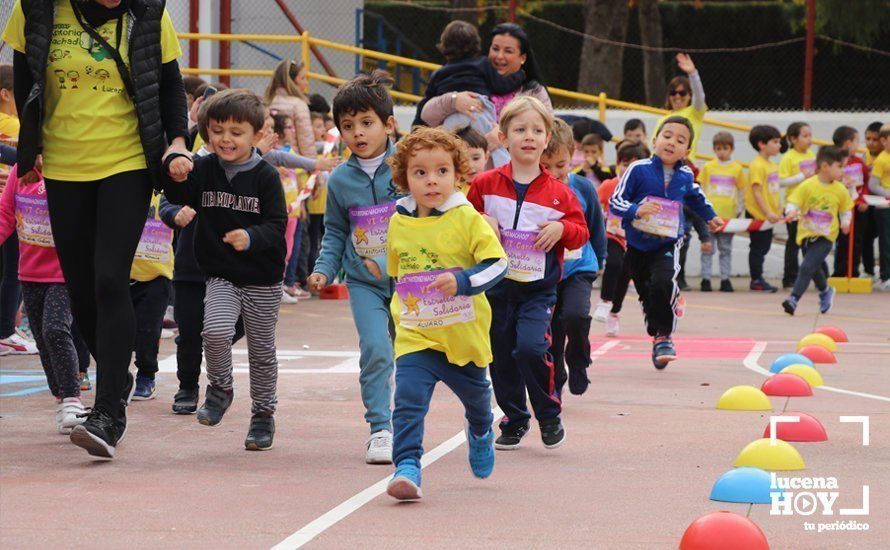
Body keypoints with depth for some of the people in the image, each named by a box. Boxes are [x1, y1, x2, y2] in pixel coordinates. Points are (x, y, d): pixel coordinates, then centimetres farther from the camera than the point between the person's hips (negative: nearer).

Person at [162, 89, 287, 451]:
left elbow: (277, 226, -11)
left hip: (262, 280, -1)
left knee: (261, 350, 8)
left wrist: (251, 237, -29)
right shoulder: (205, 169, 1)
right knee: (215, 331, -22)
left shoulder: (266, 177, -8)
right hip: (221, 276, 2)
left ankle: (263, 412, 25)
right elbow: (179, 200, -1)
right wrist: (176, 177, -21)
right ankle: (220, 387, 5)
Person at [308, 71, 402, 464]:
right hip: (363, 282, 1)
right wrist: (324, 270, 0)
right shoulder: (340, 180, 2)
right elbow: (335, 233, 12)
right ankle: (380, 430, -10)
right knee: (375, 350, -15)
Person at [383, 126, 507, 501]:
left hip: (463, 333, -1)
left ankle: (481, 433, 55)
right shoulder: (398, 223, -1)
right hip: (415, 334, 1)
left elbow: (497, 263, -14)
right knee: (408, 398, -20)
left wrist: (462, 281, -28)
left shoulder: (467, 219, -12)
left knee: (475, 394, 23)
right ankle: (406, 466, -22)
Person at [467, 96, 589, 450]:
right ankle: (513, 421, 24)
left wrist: (561, 229, -12)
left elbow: (582, 232, 8)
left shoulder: (557, 192, 1)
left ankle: (549, 415, 1)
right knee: (501, 358, 7)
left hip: (538, 288, -2)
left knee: (531, 348, -20)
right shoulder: (486, 185, 2)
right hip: (495, 284, 2)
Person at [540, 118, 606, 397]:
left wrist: (599, 261, 17)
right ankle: (553, 385, 27)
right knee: (550, 335, 6)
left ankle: (577, 363, 1)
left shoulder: (583, 189, -6)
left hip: (578, 269, 0)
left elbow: (596, 229, 10)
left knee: (575, 314, -26)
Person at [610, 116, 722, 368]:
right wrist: (636, 210, -30)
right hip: (637, 245, 0)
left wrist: (710, 216, 36)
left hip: (667, 245, 0)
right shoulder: (639, 170, -12)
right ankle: (657, 334, 36)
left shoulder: (685, 176, 0)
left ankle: (663, 335, -13)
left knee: (663, 282, -27)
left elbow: (695, 196, 25)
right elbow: (615, 201, -13)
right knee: (647, 294, 12)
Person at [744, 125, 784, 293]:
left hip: (768, 215, 9)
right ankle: (756, 280, 5)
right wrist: (767, 212, -24)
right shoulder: (757, 166, -17)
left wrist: (777, 211, 18)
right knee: (757, 247, -1)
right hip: (757, 214, -9)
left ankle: (758, 279, 22)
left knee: (764, 247, 14)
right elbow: (756, 191, -21)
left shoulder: (773, 165, 11)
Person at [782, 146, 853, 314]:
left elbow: (846, 209, 11)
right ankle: (825, 291, 51)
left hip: (825, 237, -2)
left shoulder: (840, 190, -5)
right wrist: (792, 211, -31)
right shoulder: (807, 186, -12)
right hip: (806, 234, 2)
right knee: (814, 269, 23)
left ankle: (794, 299, -19)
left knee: (807, 267, -18)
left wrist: (845, 222, -7)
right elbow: (793, 202, -10)